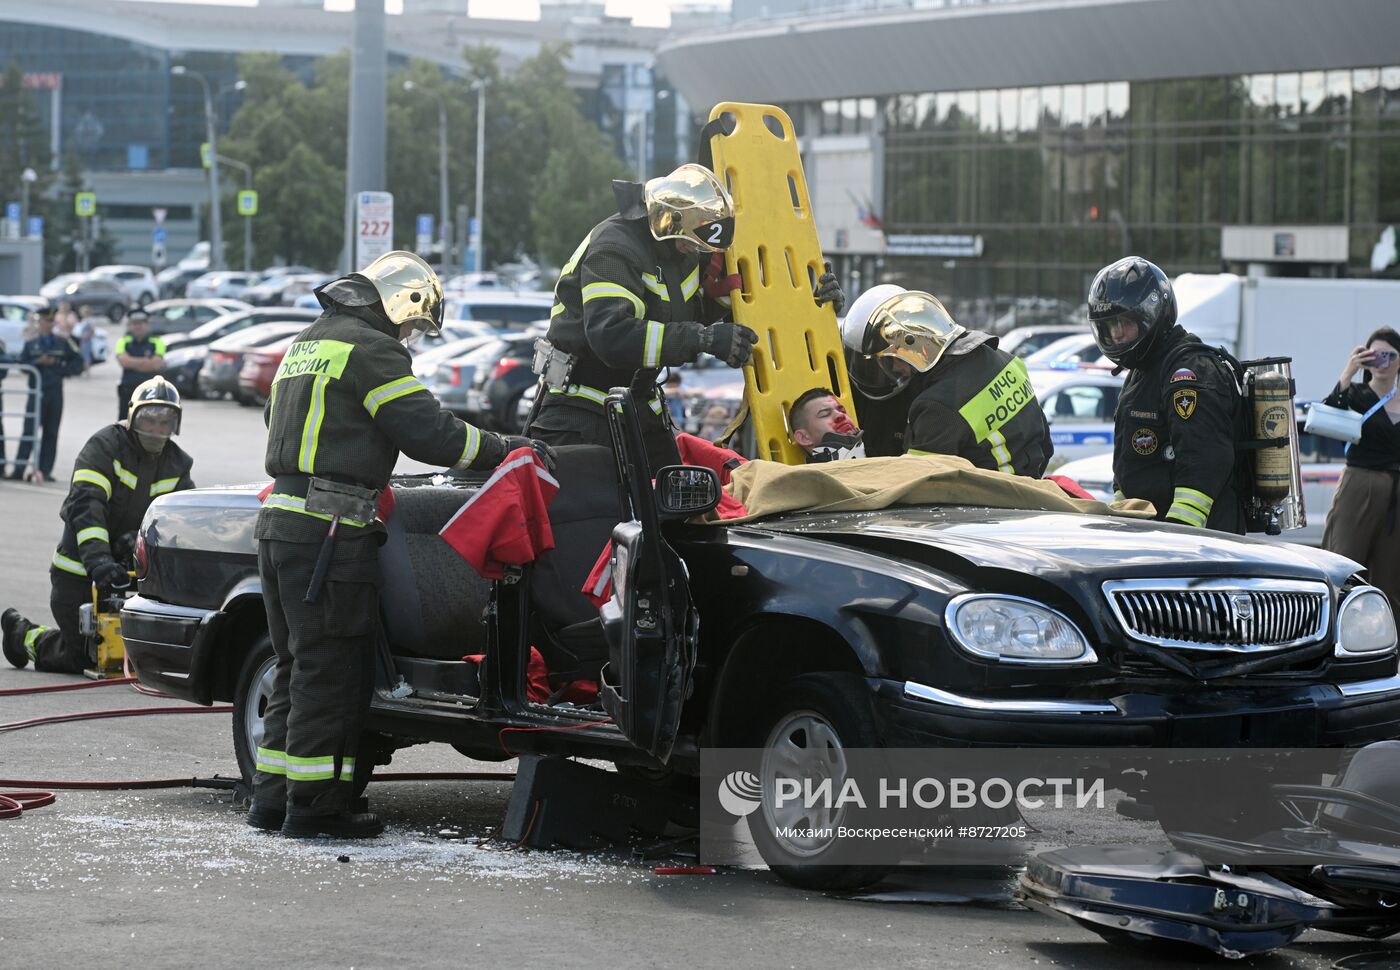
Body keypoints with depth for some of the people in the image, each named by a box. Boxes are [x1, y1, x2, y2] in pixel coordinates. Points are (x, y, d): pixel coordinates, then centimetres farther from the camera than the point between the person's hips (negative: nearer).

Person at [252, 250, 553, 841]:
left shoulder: (306, 344, 21)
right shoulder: (371, 349, -8)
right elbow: (428, 433, -13)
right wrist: (509, 449, -2)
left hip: (279, 522, 9)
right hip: (331, 531, -9)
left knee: (298, 668, 15)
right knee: (331, 671, -5)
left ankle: (272, 797, 16)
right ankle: (314, 806, -4)